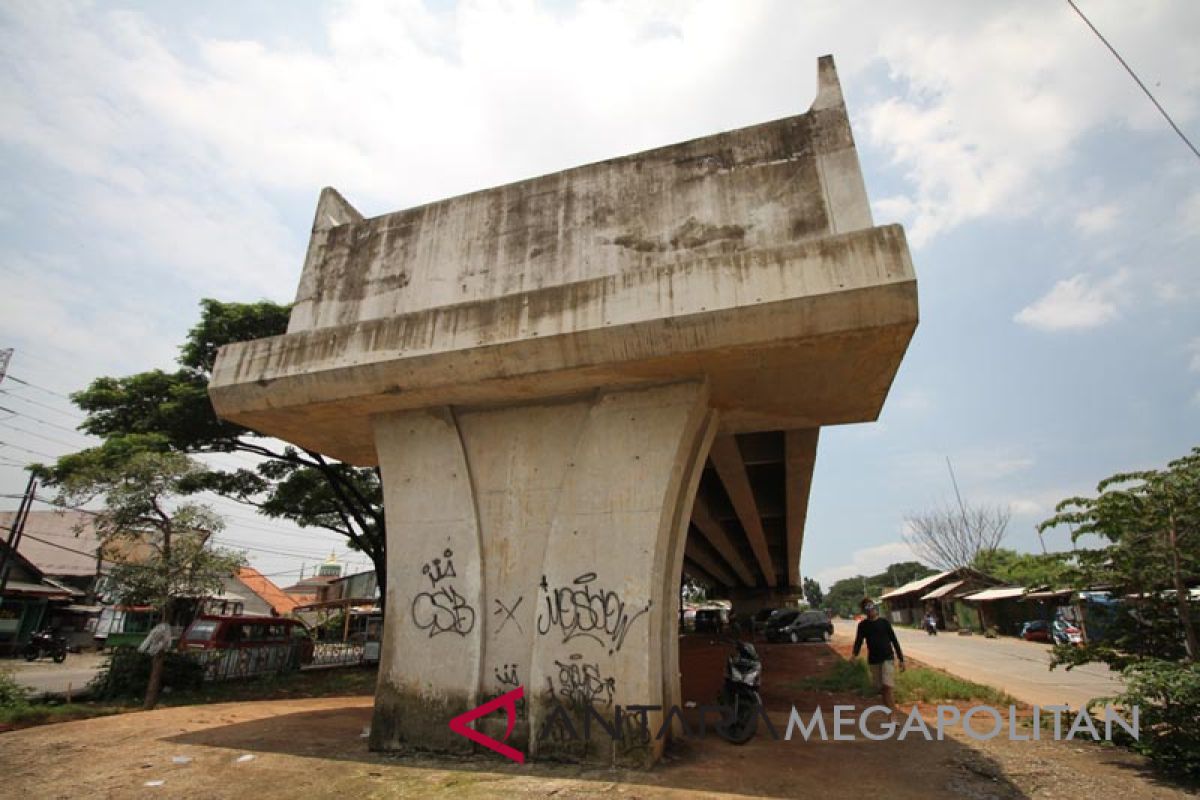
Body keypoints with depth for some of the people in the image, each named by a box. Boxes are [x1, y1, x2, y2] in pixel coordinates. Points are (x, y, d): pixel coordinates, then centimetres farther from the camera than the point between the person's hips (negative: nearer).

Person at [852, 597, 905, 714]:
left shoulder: (884, 622, -1)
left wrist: (901, 659, 0)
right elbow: (859, 641, -1)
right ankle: (889, 713, 23)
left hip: (888, 658, -3)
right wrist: (855, 654, -19)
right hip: (873, 661, 3)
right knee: (881, 689, 8)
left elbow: (894, 640, 3)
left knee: (887, 686, -16)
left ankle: (893, 715, -15)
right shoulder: (863, 625, 3)